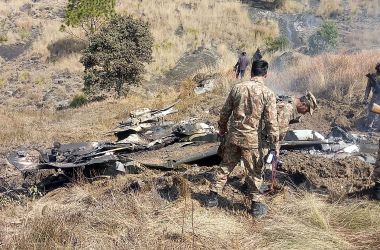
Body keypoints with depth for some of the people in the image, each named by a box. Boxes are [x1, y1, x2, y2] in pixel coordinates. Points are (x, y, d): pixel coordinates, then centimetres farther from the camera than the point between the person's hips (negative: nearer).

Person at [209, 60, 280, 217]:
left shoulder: (237, 88, -1)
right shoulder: (268, 94, -10)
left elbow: (224, 112, 6)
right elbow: (271, 122, -12)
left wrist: (222, 131, 20)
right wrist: (275, 145, -4)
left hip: (233, 136, 3)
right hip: (252, 139, -3)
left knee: (226, 166, 18)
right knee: (253, 172, 11)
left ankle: (213, 196, 27)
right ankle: (256, 205, 21)